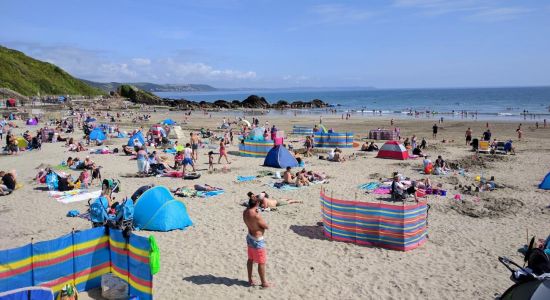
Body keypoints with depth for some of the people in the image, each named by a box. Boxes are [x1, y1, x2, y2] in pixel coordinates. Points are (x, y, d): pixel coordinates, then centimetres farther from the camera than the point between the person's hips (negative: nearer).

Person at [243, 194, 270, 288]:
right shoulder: (256, 216, -31)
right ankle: (264, 283, 21)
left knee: (250, 259, 22)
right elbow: (266, 227, -19)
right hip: (257, 240, -8)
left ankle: (250, 280, 35)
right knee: (262, 262, 8)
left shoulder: (245, 212, -8)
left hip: (250, 237, 8)